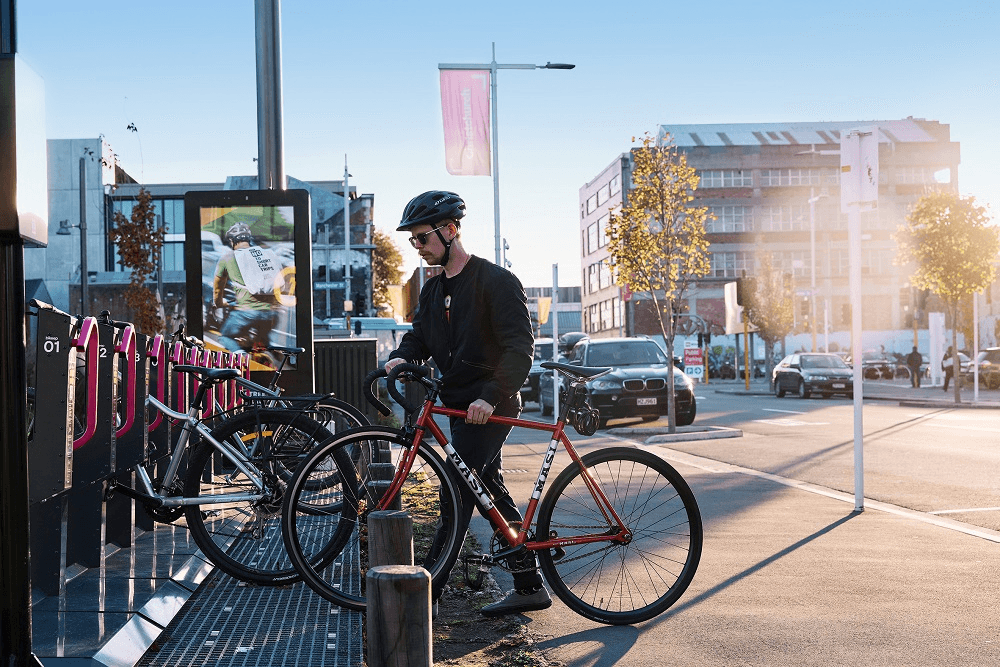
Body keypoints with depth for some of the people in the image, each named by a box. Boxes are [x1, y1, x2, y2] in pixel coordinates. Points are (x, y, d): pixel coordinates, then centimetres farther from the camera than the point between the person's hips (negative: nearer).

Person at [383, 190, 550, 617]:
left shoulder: (496, 281, -11)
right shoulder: (433, 290, 14)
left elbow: (519, 349, -18)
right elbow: (420, 336, 13)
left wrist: (490, 396, -29)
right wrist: (401, 357, -11)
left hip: (490, 407, -9)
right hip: (459, 405, 9)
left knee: (457, 494, -11)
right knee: (493, 493, 11)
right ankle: (530, 587, 19)